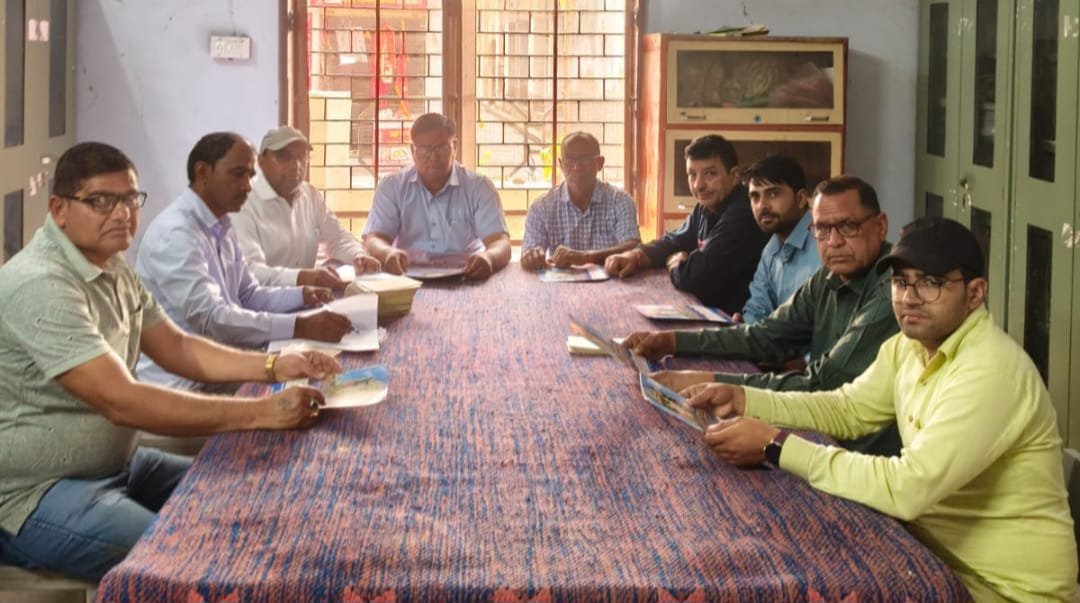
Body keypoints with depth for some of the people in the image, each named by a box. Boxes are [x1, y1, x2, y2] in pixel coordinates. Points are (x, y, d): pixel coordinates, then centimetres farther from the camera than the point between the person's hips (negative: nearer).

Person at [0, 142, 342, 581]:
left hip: (116, 464, 10)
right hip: (36, 496, -10)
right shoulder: (40, 285, -25)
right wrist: (262, 412, -31)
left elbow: (178, 348, 12)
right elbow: (122, 403, -30)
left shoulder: (113, 269, 7)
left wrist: (275, 366, -4)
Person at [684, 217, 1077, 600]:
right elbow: (847, 409, 13)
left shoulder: (991, 370, -27)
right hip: (940, 552, 7)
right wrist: (741, 399, -2)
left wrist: (776, 445, -29)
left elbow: (907, 488, -32)